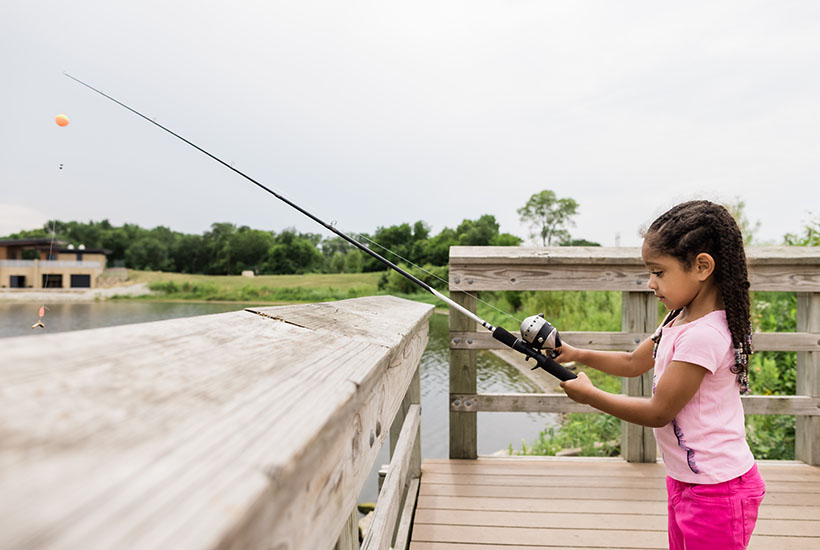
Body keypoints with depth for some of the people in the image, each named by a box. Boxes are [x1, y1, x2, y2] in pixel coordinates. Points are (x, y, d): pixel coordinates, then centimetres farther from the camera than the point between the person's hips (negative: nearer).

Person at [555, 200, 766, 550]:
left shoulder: (703, 335, -27)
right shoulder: (679, 320, 4)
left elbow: (658, 412, -22)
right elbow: (632, 363, 14)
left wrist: (589, 395, -14)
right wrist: (577, 354, 3)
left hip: (717, 490, -9)